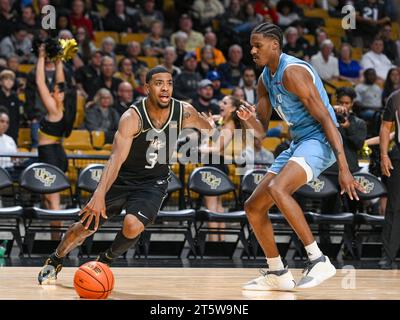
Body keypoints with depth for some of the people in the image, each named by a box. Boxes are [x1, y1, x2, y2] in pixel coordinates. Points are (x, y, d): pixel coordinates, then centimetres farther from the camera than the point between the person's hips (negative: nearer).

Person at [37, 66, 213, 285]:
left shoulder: (184, 112, -16)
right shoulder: (133, 117, -27)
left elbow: (211, 132, 7)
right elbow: (116, 158, -38)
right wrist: (99, 195, -49)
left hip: (153, 183, 1)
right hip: (122, 178, -1)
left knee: (133, 226, -25)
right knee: (86, 225, 2)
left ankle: (107, 259, 8)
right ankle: (55, 260, 33)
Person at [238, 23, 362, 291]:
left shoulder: (293, 71, -17)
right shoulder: (265, 79, 11)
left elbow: (326, 119, -21)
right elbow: (262, 132, 16)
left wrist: (344, 168, -27)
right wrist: (249, 119, -10)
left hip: (320, 140, -10)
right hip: (297, 143, 10)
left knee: (277, 188, -34)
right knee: (253, 207, 8)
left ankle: (319, 261, -28)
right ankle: (278, 274, 20)